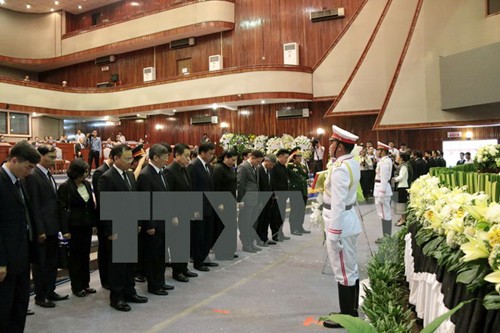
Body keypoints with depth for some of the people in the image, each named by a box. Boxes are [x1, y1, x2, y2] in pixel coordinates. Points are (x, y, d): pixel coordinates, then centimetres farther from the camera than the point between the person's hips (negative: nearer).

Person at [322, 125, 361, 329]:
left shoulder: (340, 169, -22)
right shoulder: (353, 163, 8)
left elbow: (338, 204, -24)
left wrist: (333, 234, -22)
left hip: (340, 224, -10)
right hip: (349, 221, 10)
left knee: (343, 273, 3)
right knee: (351, 270, 18)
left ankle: (346, 317, 17)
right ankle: (352, 312, 32)